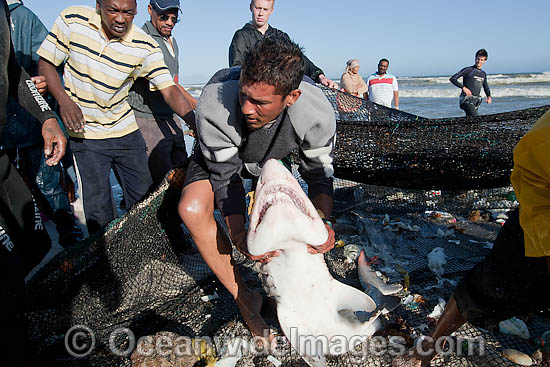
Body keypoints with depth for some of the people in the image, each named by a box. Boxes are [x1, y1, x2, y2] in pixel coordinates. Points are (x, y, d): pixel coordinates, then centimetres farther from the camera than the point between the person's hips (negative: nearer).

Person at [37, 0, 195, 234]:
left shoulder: (145, 47, -11)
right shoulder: (72, 20, -9)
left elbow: (169, 90, -19)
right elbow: (46, 64, 0)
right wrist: (64, 100, -18)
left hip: (126, 132, 1)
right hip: (85, 134, -1)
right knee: (98, 209, 0)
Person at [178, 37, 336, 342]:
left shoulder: (318, 114, -36)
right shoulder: (213, 106, -42)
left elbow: (319, 172, -20)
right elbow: (225, 175, -30)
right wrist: (238, 234, -41)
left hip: (273, 158, 3)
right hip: (219, 156, -2)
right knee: (192, 209, -24)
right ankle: (243, 297, -9)